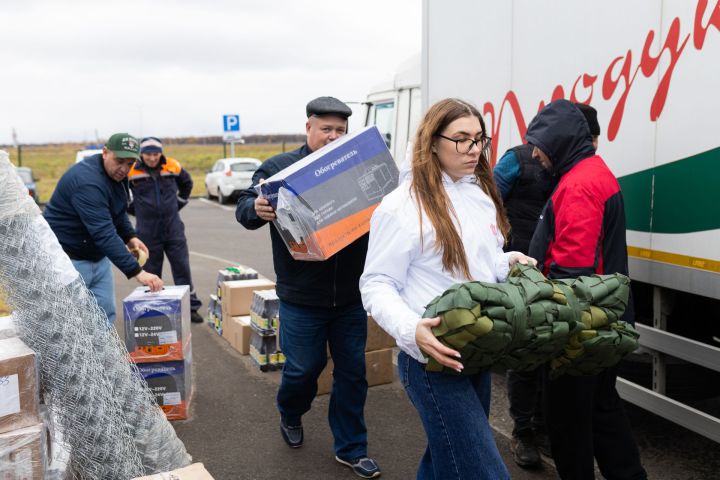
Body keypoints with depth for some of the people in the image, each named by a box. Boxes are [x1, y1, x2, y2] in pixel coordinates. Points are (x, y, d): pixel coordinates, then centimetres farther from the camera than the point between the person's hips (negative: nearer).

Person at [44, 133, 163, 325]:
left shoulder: (116, 174, 0)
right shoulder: (87, 181, -29)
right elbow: (104, 234, -38)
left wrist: (130, 237, -3)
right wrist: (137, 272, -42)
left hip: (97, 257, 9)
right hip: (67, 259, -9)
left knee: (105, 316, 7)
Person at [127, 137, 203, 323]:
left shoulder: (173, 167, -1)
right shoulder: (131, 171, -7)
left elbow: (187, 183, 20)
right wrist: (135, 209, 5)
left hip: (173, 227, 2)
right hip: (147, 231, -1)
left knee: (182, 267, 5)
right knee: (151, 272, 9)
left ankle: (191, 307, 14)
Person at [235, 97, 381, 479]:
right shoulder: (279, 167, -3)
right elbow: (243, 208, -4)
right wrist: (256, 209, -27)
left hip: (350, 296, 3)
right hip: (301, 297, -2)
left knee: (352, 372, 10)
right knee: (303, 368, 10)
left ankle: (351, 448, 27)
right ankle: (290, 415, 44)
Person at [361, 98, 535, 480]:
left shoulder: (481, 194, 11)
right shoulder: (402, 205, -15)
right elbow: (377, 286, -14)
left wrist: (509, 262, 3)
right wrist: (411, 330, -31)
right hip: (433, 357, -8)